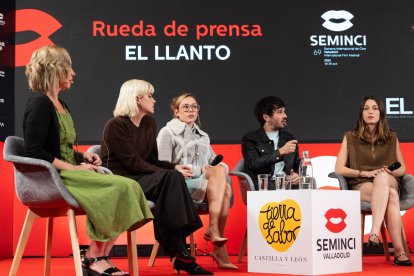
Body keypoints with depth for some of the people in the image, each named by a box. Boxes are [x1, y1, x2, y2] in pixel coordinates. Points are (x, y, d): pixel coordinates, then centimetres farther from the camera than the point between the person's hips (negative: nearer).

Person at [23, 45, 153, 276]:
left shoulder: (61, 105, 19)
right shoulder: (39, 104, -10)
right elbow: (34, 152, -19)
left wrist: (83, 156, 6)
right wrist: (74, 168, -18)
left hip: (68, 173, 9)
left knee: (129, 187, -12)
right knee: (119, 188, -24)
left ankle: (101, 257, -14)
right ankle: (94, 257, -13)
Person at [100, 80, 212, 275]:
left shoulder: (149, 123, 12)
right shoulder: (116, 126, -11)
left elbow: (153, 160, 12)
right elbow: (134, 162, -18)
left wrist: (174, 168, -8)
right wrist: (170, 173, -23)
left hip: (141, 179, 7)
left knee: (174, 176, -24)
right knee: (171, 178, -28)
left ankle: (179, 251, -24)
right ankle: (180, 253, -28)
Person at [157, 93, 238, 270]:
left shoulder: (203, 136, 25)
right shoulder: (167, 133, 5)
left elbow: (215, 162, 19)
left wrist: (219, 169, -8)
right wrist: (200, 170, -15)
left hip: (207, 185, 5)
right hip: (179, 185, -5)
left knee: (225, 188, -29)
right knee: (219, 172, -29)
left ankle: (220, 250, -32)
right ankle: (213, 229, -34)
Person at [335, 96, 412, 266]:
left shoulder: (391, 137, 13)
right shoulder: (351, 137, 6)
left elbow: (402, 169, 15)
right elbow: (339, 169, 0)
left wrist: (388, 172, -9)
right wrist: (366, 173, -12)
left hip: (389, 182, 2)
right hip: (360, 186, -2)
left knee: (382, 176, -38)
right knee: (391, 196, -36)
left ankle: (375, 233, -49)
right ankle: (399, 251, -43)